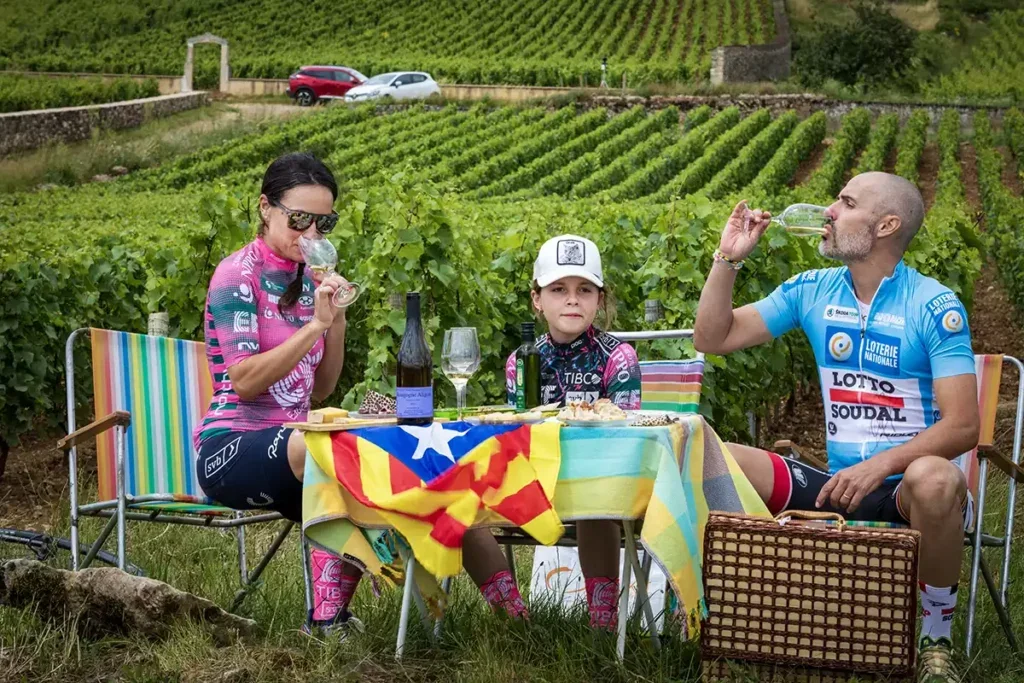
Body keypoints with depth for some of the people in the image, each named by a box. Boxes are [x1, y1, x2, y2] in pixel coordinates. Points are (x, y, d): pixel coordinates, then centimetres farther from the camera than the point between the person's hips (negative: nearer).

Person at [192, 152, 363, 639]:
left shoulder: (307, 279, 13)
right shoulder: (238, 275, -6)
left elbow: (320, 390, 14)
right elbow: (244, 382, -16)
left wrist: (337, 320, 0)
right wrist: (314, 323, -20)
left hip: (293, 443, 7)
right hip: (231, 448, -7)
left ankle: (327, 616, -21)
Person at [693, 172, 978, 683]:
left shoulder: (934, 307, -9)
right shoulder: (812, 291, 7)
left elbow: (962, 426, -16)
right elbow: (713, 339, 11)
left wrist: (881, 464, -29)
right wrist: (728, 258, -1)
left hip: (905, 488, -5)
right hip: (839, 484, 5)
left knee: (933, 478, -40)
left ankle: (935, 642, -17)